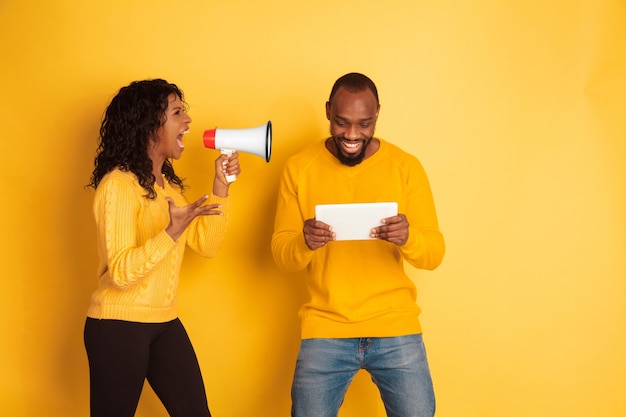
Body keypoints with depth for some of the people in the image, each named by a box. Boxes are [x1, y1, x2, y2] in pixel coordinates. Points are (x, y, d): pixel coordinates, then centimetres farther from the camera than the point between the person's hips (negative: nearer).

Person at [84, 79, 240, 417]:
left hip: (164, 323, 8)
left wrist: (221, 186, 2)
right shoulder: (118, 184, -15)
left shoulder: (168, 184, 12)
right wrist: (172, 232, -34)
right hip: (119, 326, -7)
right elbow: (120, 272, -22)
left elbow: (206, 245, 8)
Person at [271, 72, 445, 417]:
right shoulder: (299, 168, -1)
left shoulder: (406, 166, -2)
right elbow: (280, 253, 0)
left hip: (396, 328, 0)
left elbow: (434, 253, -3)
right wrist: (304, 243, -23)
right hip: (325, 330, 0)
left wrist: (408, 238, -25)